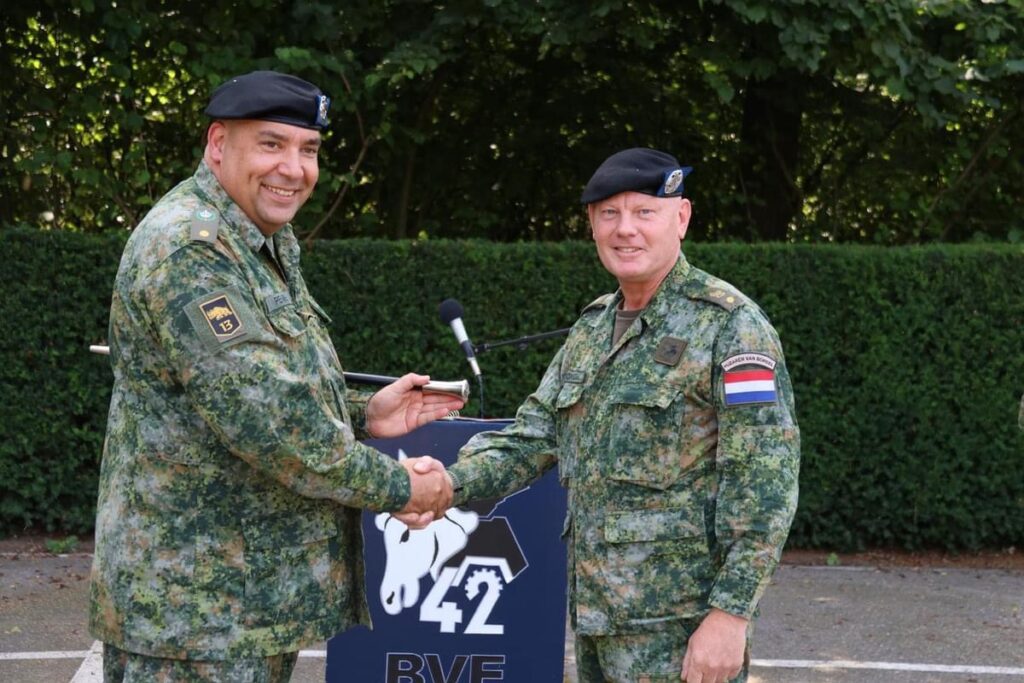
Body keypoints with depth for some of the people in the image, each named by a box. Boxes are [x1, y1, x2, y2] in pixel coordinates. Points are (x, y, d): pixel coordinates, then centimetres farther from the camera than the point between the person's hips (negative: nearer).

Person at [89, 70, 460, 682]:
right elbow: (260, 416, -25)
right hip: (194, 605, -10)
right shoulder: (186, 247, -19)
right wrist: (395, 486, -15)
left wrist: (363, 419, 7)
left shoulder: (266, 244, 13)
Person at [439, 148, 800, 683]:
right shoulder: (592, 328, 12)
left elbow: (764, 479, -15)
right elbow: (533, 433, 11)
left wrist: (731, 612, -20)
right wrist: (449, 485, -7)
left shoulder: (729, 325, -10)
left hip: (679, 623, -7)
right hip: (593, 609, 7)